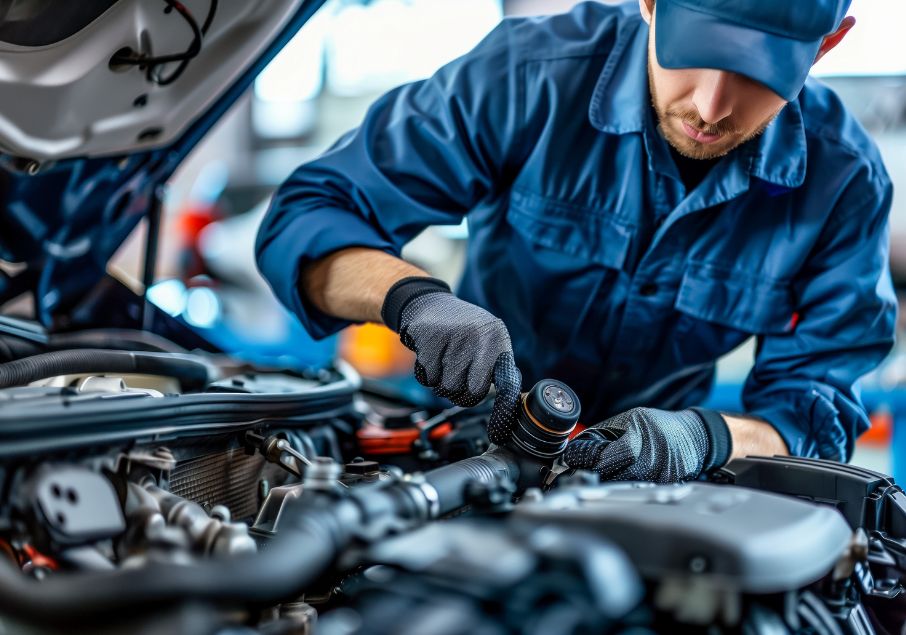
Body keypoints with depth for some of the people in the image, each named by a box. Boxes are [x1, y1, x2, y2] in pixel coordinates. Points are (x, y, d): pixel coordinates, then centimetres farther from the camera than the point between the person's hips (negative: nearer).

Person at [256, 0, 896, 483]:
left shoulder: (845, 181, -14)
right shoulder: (532, 76, -21)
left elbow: (816, 409, -12)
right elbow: (306, 217, -19)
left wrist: (702, 438, -36)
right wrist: (414, 297, -41)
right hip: (466, 446, -1)